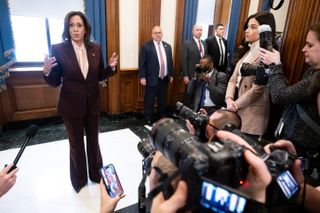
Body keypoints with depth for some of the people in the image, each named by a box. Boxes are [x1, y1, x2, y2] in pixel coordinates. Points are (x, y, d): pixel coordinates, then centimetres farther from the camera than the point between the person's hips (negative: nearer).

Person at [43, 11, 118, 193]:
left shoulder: (96, 49, 0)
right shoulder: (58, 49, -9)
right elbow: (54, 82, -7)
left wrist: (111, 67, -11)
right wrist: (47, 70, -27)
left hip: (93, 104, 3)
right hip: (71, 106, -2)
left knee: (93, 140, 18)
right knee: (76, 144, 14)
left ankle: (96, 174, 41)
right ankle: (79, 179, 38)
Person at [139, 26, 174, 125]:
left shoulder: (167, 46, 11)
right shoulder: (146, 46, -6)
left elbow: (170, 61, 15)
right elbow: (142, 63, -8)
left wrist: (171, 75, 12)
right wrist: (142, 77, -13)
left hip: (164, 78, 5)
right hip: (152, 79, -5)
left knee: (162, 100, 17)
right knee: (149, 101, 6)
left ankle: (162, 117, 34)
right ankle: (148, 119, 21)